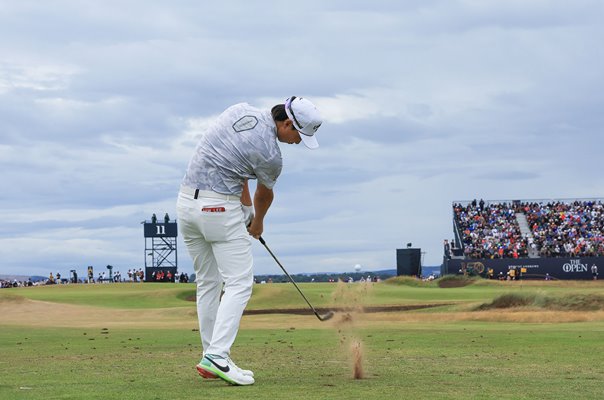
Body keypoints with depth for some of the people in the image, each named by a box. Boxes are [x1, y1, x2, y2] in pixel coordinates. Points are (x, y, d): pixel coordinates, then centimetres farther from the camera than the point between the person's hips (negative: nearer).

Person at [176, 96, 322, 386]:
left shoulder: (239, 110, 7)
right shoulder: (270, 155, -11)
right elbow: (264, 194, 10)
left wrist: (246, 204, 17)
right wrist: (258, 223, 30)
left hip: (186, 201, 8)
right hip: (220, 207, -8)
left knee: (207, 283, 14)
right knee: (239, 283, -5)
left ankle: (211, 357, 13)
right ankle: (217, 355, -18)